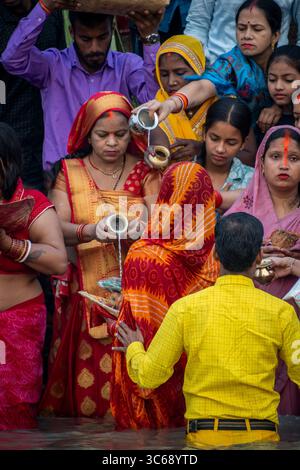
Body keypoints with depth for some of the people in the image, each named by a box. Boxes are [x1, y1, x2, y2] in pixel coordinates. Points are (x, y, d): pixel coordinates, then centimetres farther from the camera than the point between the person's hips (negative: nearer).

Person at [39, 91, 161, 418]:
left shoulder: (145, 172, 8)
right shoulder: (69, 171, 7)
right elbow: (58, 228, -6)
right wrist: (92, 231, -26)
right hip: (83, 290, 0)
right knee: (84, 377, -4)